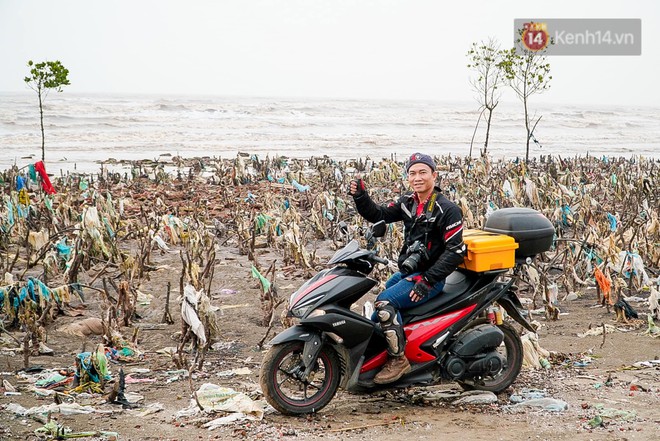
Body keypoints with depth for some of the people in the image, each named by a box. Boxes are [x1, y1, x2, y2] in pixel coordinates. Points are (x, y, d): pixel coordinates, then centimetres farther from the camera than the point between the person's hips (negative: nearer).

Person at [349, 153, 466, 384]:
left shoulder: (447, 209, -15)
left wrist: (427, 280, -23)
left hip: (431, 277, -9)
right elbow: (377, 215, 8)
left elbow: (455, 251, -18)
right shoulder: (407, 203, 7)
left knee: (385, 303, -24)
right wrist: (360, 196, -12)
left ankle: (398, 360, -18)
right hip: (406, 271, 9)